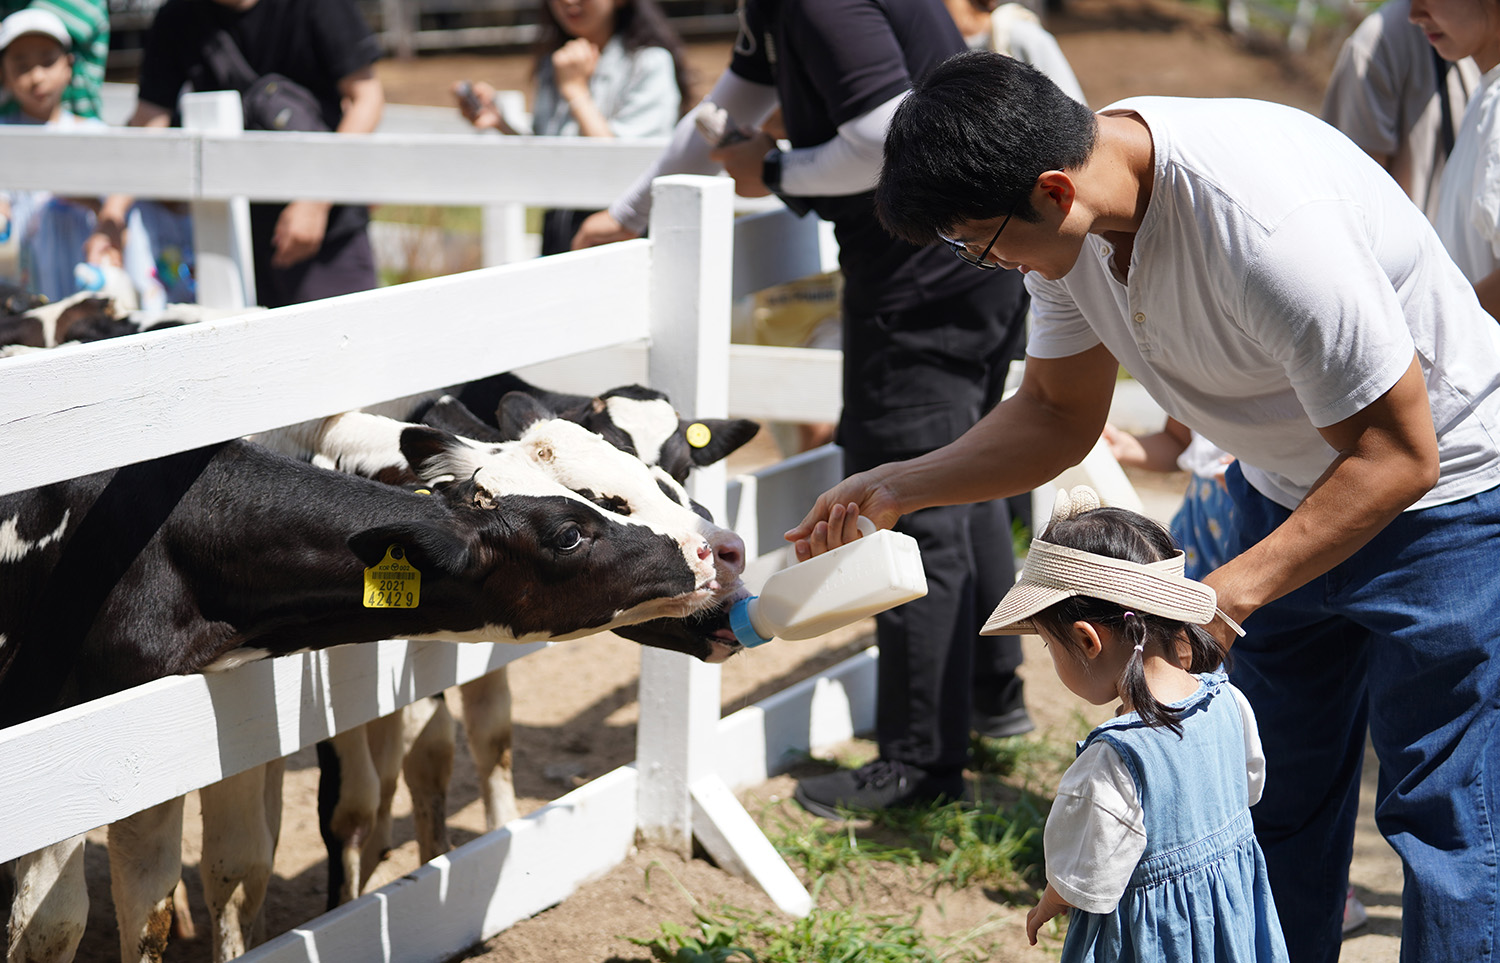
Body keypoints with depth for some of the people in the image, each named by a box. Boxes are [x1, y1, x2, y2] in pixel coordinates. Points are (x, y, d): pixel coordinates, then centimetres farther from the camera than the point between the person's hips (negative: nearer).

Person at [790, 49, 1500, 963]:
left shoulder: (1262, 225, -36)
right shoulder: (1071, 216, -11)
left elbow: (1398, 454, -28)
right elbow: (1059, 414, 4)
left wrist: (1233, 589, -33)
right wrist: (898, 487, -8)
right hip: (1286, 490, 8)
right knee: (1276, 797, 12)